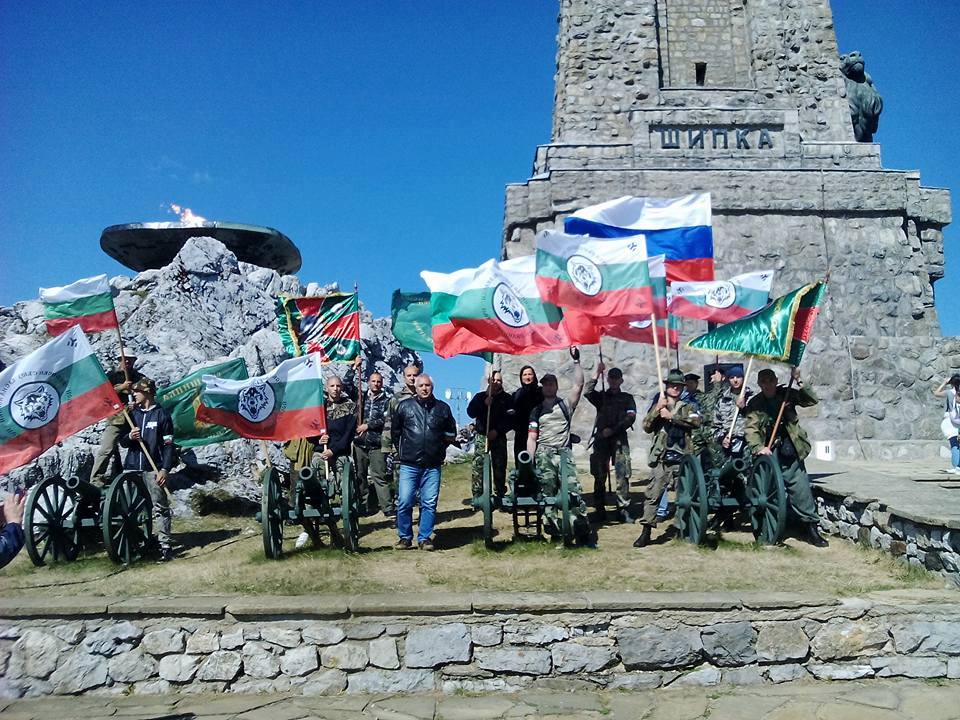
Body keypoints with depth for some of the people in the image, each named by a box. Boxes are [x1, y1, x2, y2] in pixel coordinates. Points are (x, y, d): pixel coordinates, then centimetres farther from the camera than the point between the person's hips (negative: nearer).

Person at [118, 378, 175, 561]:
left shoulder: (162, 415, 0)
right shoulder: (132, 414, 15)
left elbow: (168, 445, -3)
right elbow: (123, 442, 17)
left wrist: (165, 469, -12)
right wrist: (129, 437, -7)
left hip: (154, 469, -5)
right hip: (132, 468, 5)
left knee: (160, 507, -7)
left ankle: (164, 545, -7)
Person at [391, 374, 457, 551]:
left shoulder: (443, 408, 8)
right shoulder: (405, 406, 4)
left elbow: (451, 433, 20)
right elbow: (395, 431, 13)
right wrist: (402, 450, 10)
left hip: (433, 466, 1)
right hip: (409, 465, -1)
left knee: (429, 503, 3)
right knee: (404, 502, -3)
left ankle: (425, 538, 16)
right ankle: (405, 537, 12)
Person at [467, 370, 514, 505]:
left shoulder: (507, 398, 7)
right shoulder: (480, 396, 10)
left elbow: (511, 418, 0)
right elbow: (470, 412, -1)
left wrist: (497, 431, -10)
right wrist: (484, 404, -14)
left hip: (499, 437, 0)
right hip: (482, 435, 0)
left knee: (499, 467, 1)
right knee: (478, 466, -8)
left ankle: (500, 496, 9)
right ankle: (477, 496, -7)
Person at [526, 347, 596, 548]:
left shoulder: (566, 405, 12)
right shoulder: (537, 410, 17)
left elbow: (579, 385, -2)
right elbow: (532, 438, 13)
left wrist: (576, 361, -7)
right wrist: (530, 461, 2)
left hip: (564, 453, -2)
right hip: (544, 454, 2)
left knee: (573, 491, -11)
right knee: (548, 493, -2)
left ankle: (584, 532, -10)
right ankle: (555, 531, 2)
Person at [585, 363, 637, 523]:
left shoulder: (627, 398, 17)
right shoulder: (601, 396, 18)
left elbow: (631, 417, 2)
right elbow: (588, 392, -4)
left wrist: (613, 430, -6)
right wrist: (597, 374, -8)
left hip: (619, 439, -1)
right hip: (601, 438, 1)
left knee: (623, 475, -9)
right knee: (599, 475, 0)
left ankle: (623, 510, -5)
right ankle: (600, 510, 5)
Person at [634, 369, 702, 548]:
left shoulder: (688, 407, 12)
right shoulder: (657, 407, 16)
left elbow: (696, 421, -10)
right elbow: (646, 427, 2)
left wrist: (671, 416, -13)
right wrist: (657, 409, -9)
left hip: (682, 458, 0)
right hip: (661, 459, 0)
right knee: (652, 495, -7)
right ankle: (646, 531, -6)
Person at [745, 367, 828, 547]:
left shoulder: (787, 394, 5)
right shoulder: (755, 403, 2)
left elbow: (812, 401, -3)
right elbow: (751, 429, -7)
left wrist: (799, 382, -13)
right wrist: (758, 447, -23)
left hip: (791, 452, 1)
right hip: (770, 452, 0)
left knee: (801, 489, -1)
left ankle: (811, 526, 9)